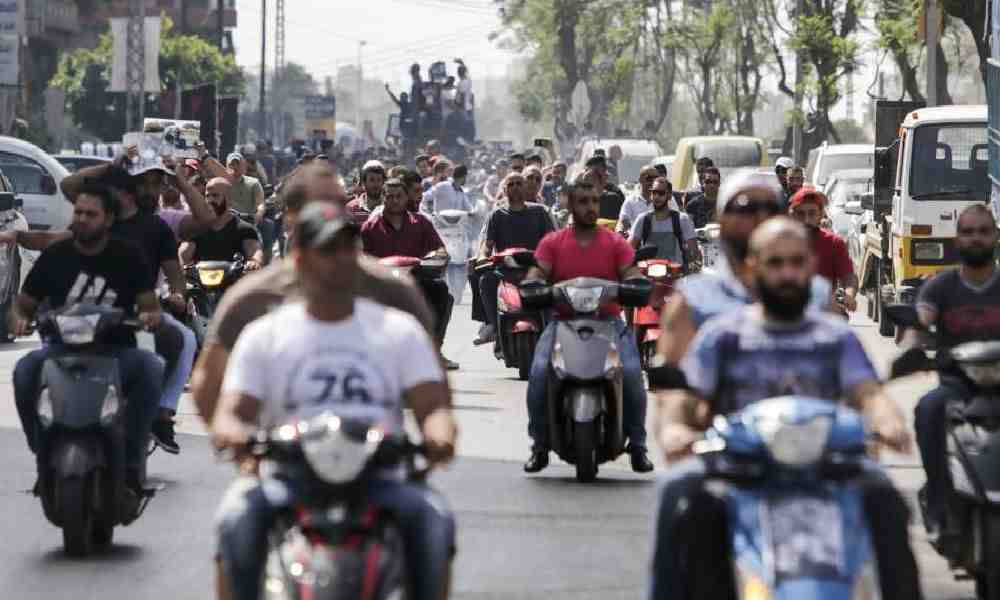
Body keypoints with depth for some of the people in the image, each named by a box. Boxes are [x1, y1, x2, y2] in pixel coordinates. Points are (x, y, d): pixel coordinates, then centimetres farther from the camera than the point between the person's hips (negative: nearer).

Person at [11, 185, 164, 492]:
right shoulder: (54, 256, 5)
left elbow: (151, 306, 3)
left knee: (150, 367, -33)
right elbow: (22, 306, 11)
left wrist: (150, 316, -22)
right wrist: (19, 321, -13)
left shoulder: (129, 256, 3)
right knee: (26, 370, -32)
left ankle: (131, 459, -23)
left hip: (116, 351, 0)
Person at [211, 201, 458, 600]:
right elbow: (232, 411, 4)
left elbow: (432, 405, 5)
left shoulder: (399, 330, 13)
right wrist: (232, 432, -23)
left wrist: (439, 430, -21)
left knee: (431, 514, -30)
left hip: (379, 479, 0)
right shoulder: (264, 335, 11)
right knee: (239, 514, -31)